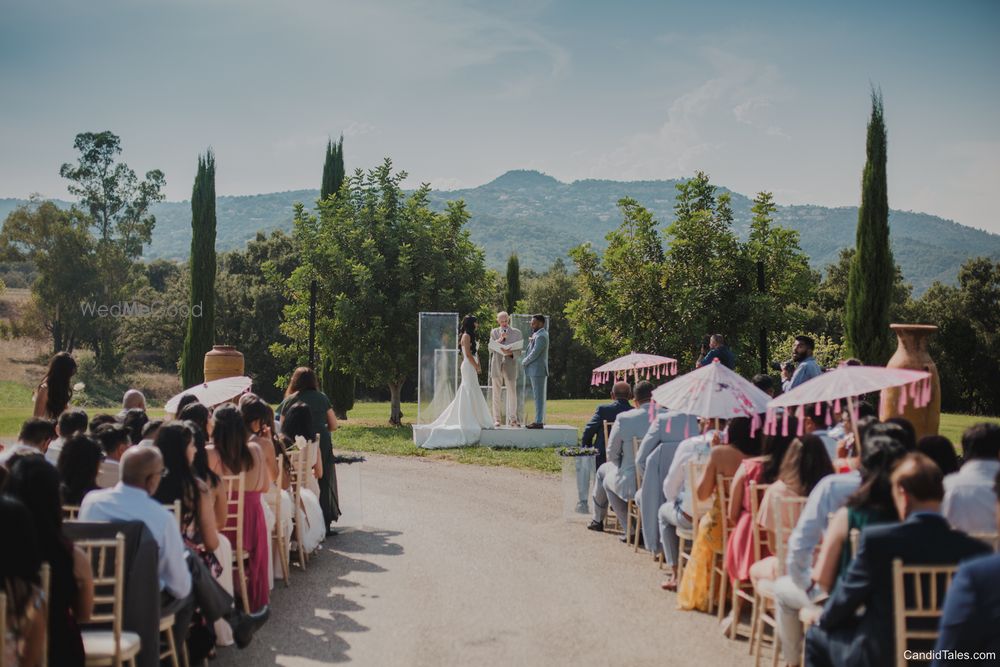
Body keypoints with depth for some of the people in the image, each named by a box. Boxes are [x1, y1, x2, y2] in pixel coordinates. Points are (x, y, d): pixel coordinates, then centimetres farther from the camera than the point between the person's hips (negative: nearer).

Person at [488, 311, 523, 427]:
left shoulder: (516, 333, 8)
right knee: (496, 394, 3)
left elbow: (518, 351, 4)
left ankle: (513, 419, -2)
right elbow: (491, 347, 3)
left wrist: (510, 353, -17)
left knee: (512, 393, -5)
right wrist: (500, 339, -12)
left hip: (510, 365, -1)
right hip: (496, 365, 1)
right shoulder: (494, 332, 13)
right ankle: (497, 419, 7)